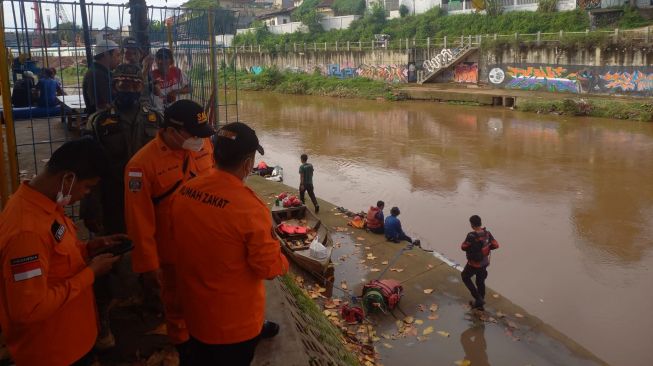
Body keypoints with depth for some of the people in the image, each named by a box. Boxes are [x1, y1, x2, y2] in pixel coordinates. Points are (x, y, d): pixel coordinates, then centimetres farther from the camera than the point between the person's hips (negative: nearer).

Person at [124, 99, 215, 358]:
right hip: (175, 250, -4)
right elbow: (139, 222, -16)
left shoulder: (205, 146, -8)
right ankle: (182, 346, 44)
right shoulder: (143, 164, -21)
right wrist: (148, 265, -11)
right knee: (178, 304, 19)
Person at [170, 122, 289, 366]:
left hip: (195, 310, 5)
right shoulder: (249, 207, -30)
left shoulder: (184, 192, -11)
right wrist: (283, 262, 0)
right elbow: (269, 267, -21)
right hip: (235, 320, -5)